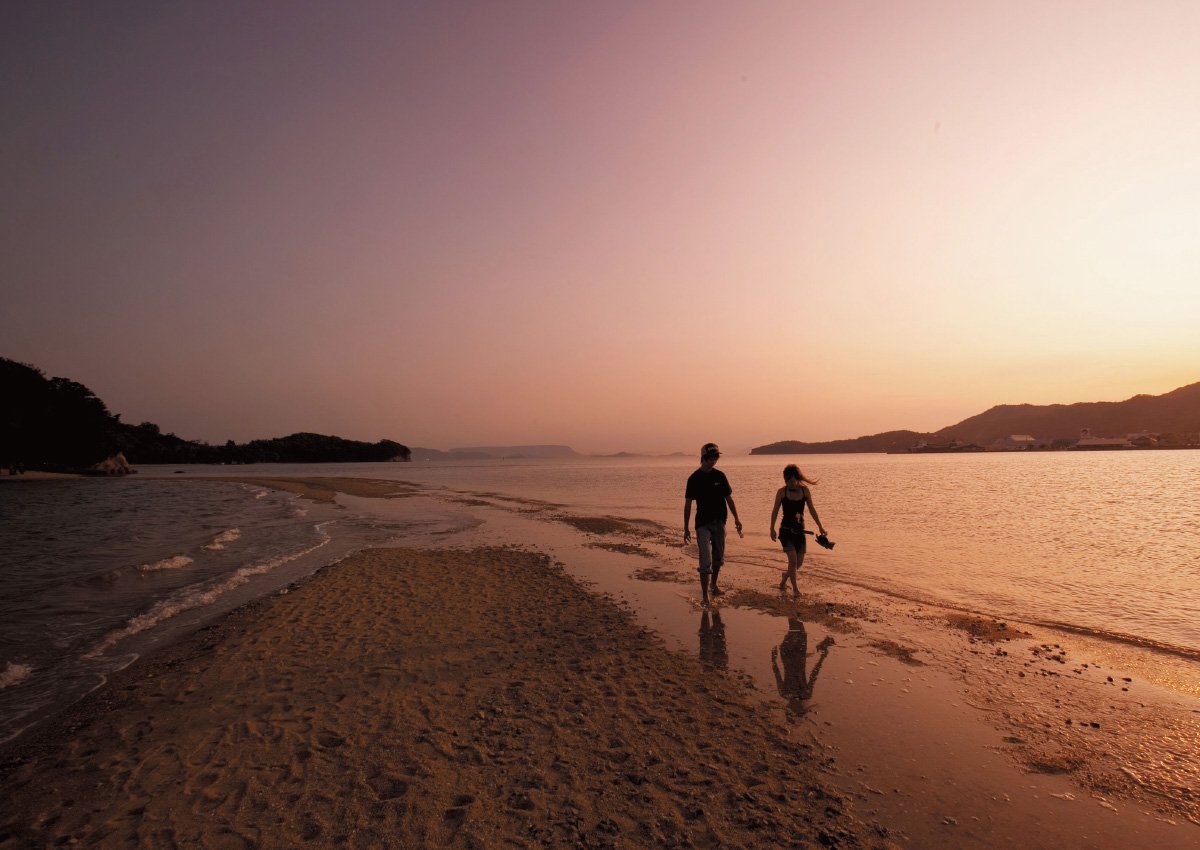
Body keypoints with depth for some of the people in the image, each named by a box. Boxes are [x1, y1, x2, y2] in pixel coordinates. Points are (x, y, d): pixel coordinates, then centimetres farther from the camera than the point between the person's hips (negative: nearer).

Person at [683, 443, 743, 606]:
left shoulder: (720, 476, 4)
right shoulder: (694, 478, -5)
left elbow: (729, 498, 10)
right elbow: (688, 504, -1)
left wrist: (736, 518, 2)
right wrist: (686, 528, -2)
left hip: (719, 522, 4)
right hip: (702, 523, -3)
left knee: (718, 557, 15)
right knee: (706, 561, -9)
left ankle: (714, 583, 38)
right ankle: (704, 595, -2)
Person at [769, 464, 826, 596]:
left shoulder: (805, 490, -1)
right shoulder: (782, 492, -8)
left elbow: (812, 510, 9)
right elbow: (775, 511, 0)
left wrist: (820, 526, 11)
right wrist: (772, 529, 1)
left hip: (799, 530, 4)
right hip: (786, 530, -4)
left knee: (799, 562, 7)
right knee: (793, 559, -12)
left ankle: (783, 581, 31)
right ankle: (794, 588, 6)